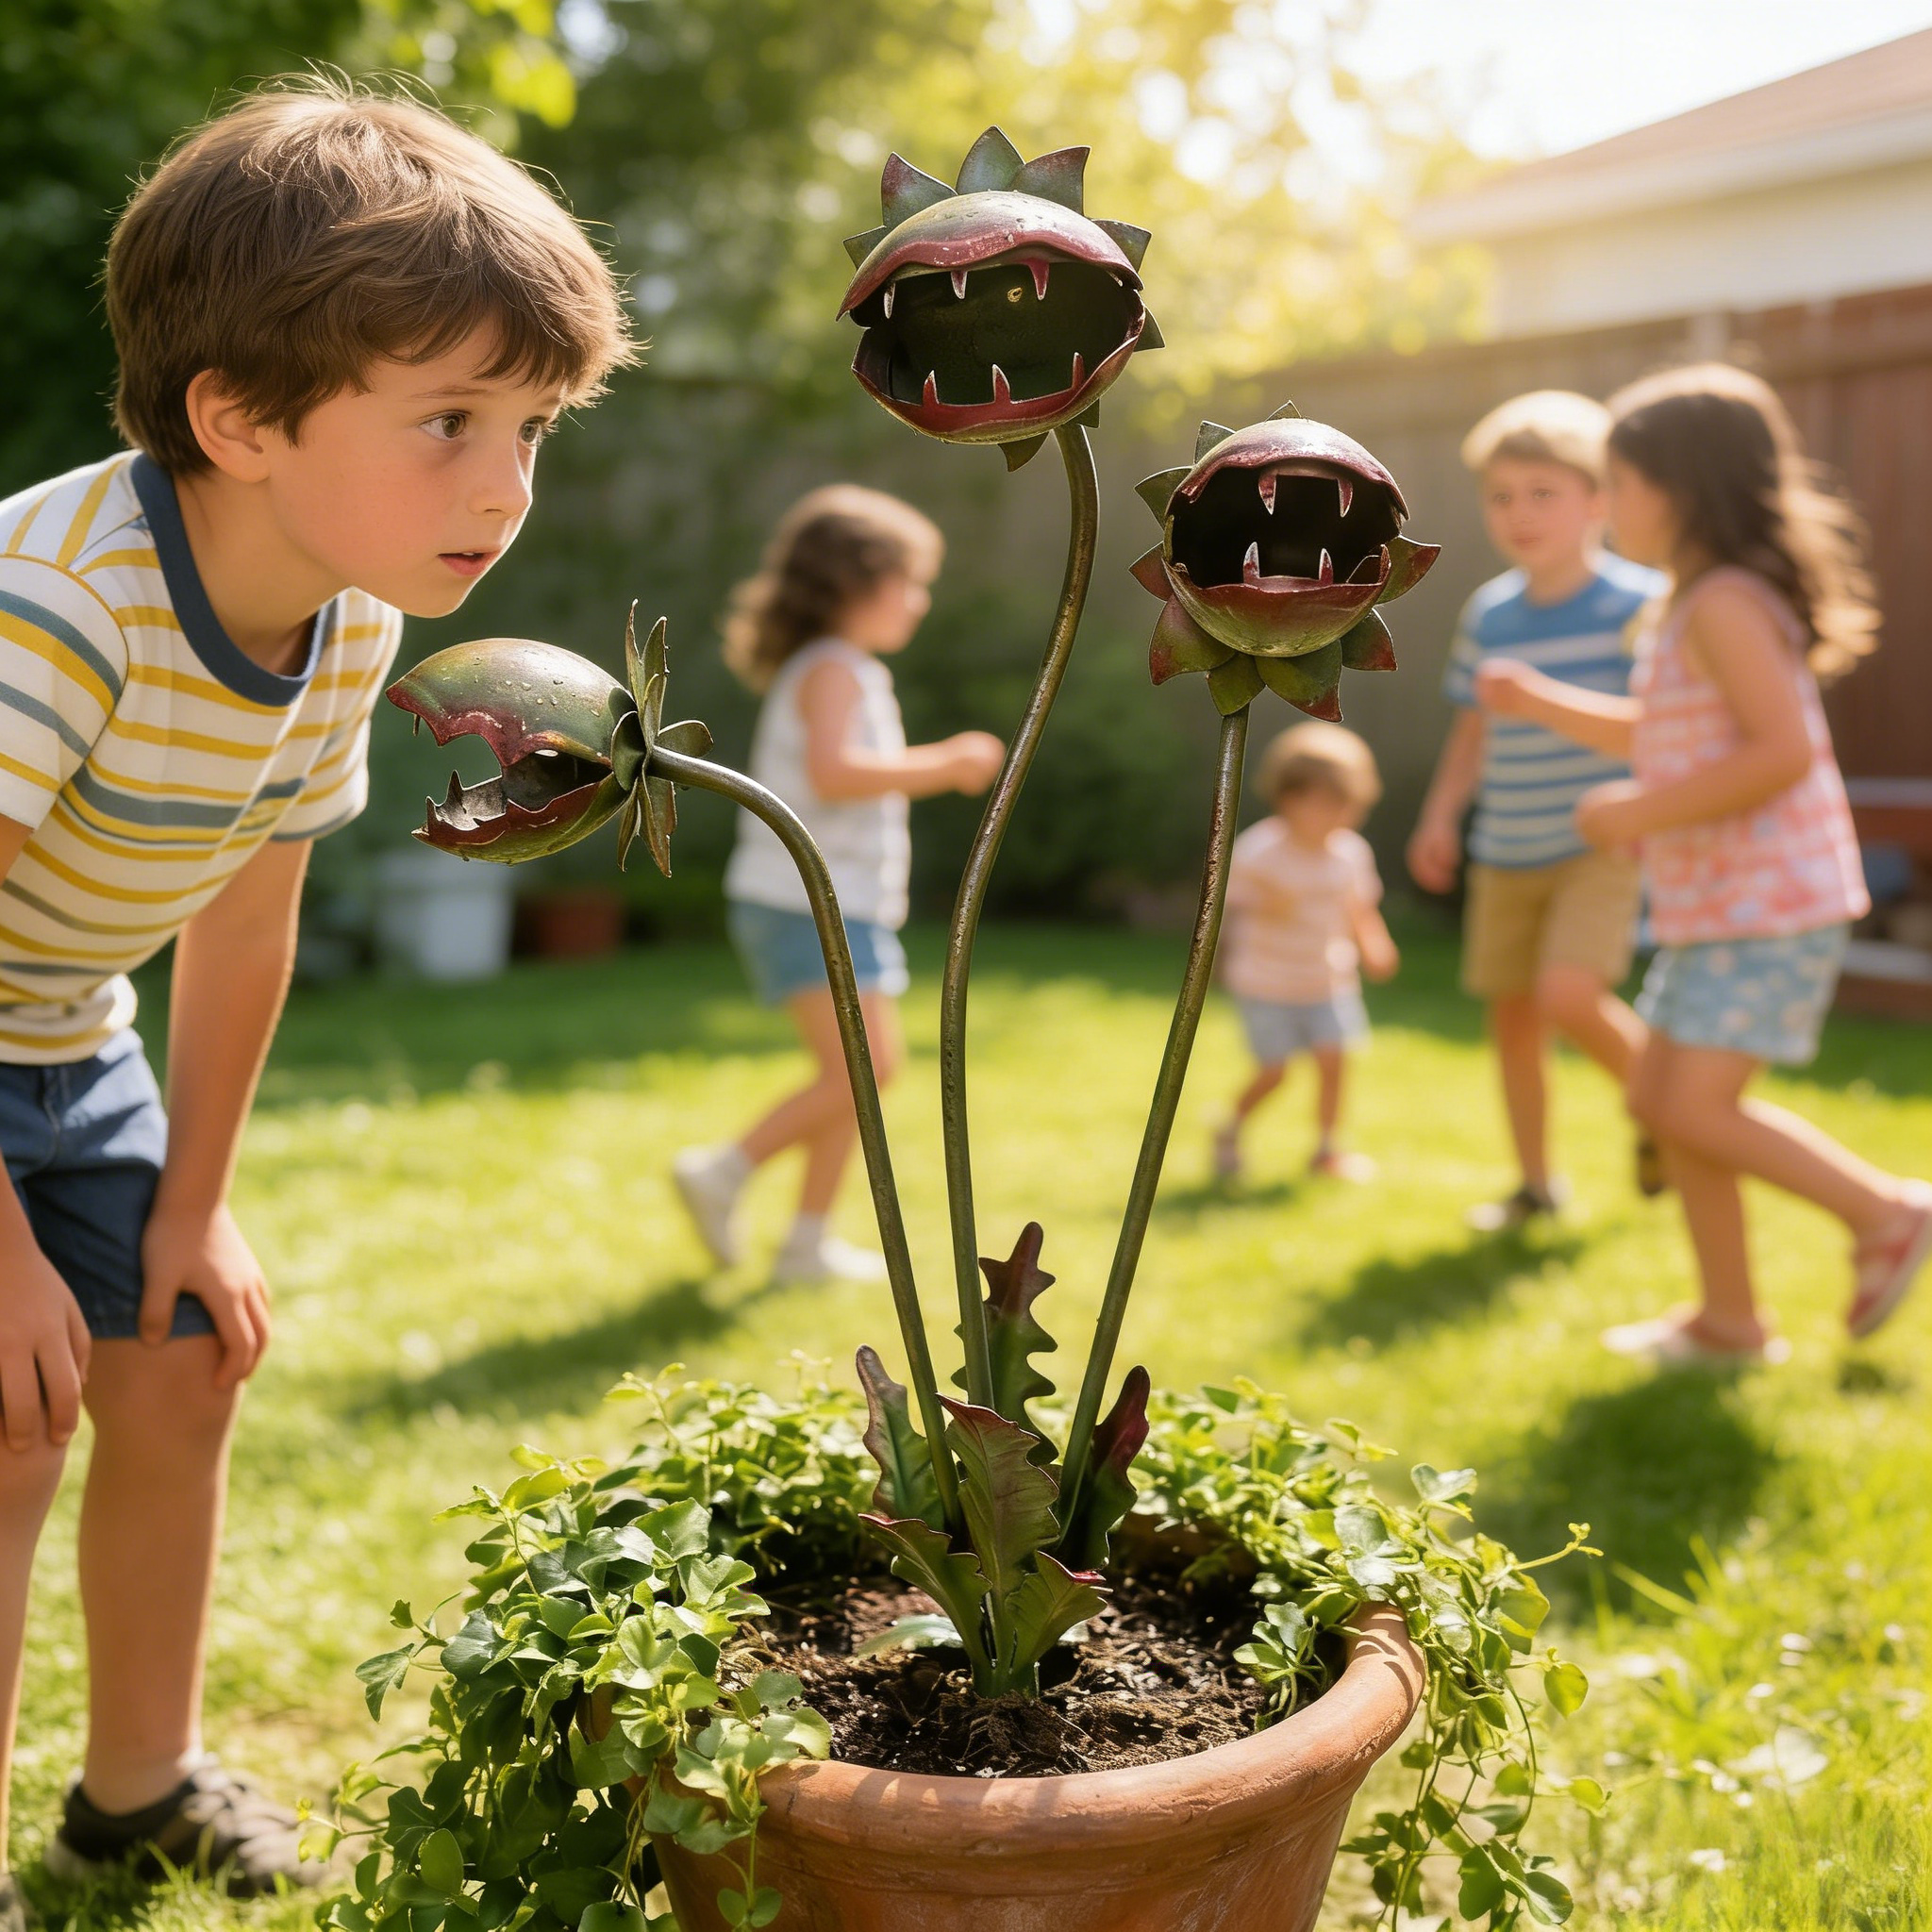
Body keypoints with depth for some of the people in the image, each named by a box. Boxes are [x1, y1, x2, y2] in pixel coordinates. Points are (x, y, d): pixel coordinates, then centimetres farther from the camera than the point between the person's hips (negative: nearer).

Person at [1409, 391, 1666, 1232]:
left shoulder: (1637, 604, -10)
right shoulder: (1486, 615, 5)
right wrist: (1440, 814, 4)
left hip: (1603, 843, -5)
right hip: (1506, 851, 5)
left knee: (1569, 993, -22)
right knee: (1511, 1013, 10)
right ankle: (1536, 1181, 28)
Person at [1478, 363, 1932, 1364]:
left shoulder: (1726, 604, -16)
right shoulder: (1694, 605, 15)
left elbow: (1783, 750, -26)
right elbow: (1661, 738, 28)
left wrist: (1642, 813, -21)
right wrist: (1539, 701, 19)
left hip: (1771, 910, -10)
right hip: (1717, 908, 10)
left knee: (1697, 1107, -13)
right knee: (1660, 1097, 11)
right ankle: (1729, 1318, 20)